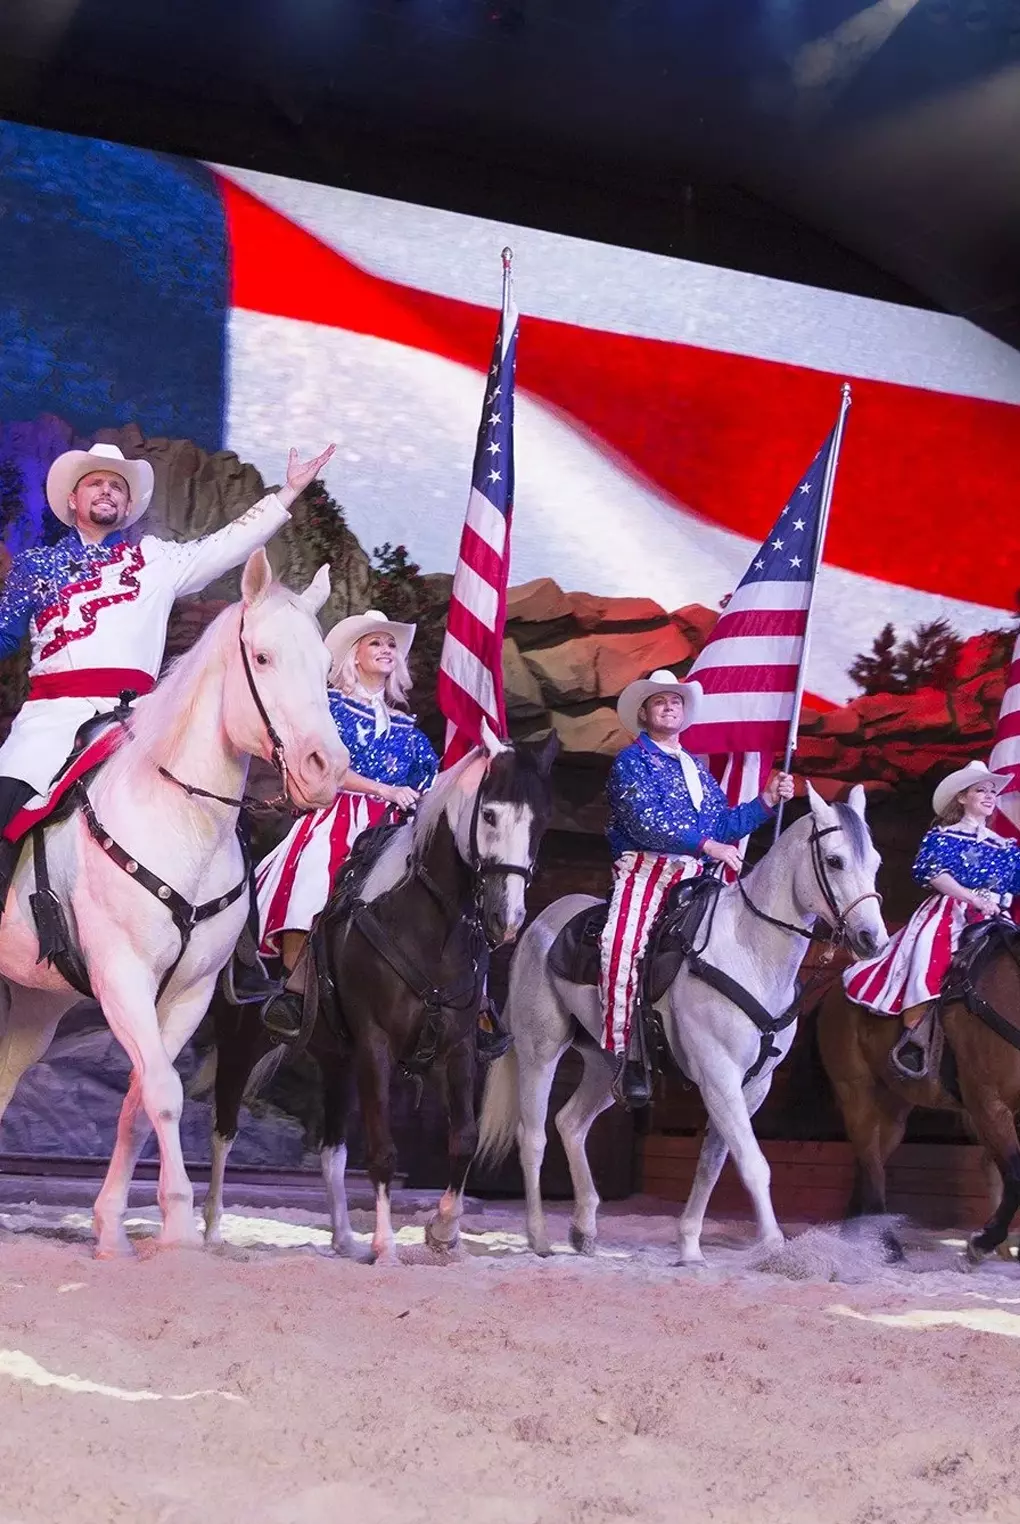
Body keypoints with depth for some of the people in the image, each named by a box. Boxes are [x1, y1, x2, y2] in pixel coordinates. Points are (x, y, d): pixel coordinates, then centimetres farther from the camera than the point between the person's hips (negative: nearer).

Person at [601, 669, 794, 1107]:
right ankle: (627, 1055, -26)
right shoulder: (632, 761, 4)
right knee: (624, 944, -29)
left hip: (696, 879, 7)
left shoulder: (697, 769, 26)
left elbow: (724, 825, 22)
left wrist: (767, 800, 11)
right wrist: (708, 845, -17)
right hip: (646, 870, -7)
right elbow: (646, 820, -11)